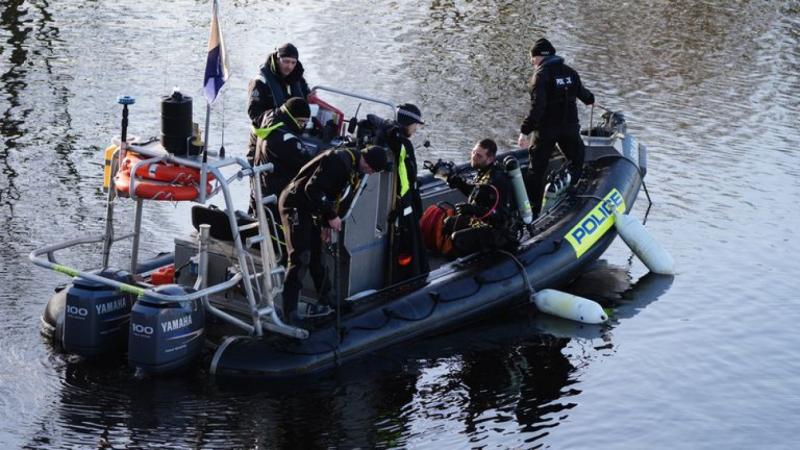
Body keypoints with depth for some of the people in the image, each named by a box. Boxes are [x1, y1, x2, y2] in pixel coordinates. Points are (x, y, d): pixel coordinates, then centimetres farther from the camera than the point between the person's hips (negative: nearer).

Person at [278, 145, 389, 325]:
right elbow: (313, 188, -27)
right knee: (301, 257, -15)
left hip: (309, 208, 10)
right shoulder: (338, 161, -23)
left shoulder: (351, 166, 10)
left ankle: (326, 300, 25)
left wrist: (326, 224, 12)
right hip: (296, 205, -10)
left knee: (316, 254, 15)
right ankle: (289, 314, -17)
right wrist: (331, 216, -21)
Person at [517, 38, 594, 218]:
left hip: (546, 129, -4)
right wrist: (590, 99, 48)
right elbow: (582, 93, 24)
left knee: (537, 169, 5)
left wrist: (525, 131, -22)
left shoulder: (541, 75, -13)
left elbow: (537, 106, -22)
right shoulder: (570, 72, 6)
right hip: (570, 127, 4)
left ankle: (534, 208, 4)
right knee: (577, 160, 23)